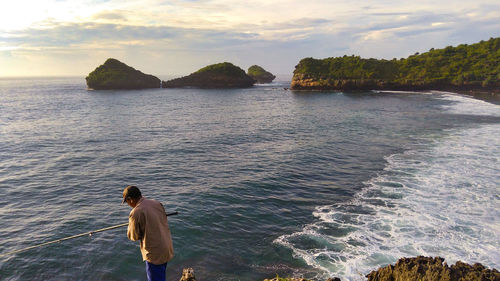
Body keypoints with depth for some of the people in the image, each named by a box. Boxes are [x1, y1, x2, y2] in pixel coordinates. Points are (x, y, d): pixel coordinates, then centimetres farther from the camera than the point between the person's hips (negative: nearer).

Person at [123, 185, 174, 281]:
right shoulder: (157, 203, -1)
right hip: (167, 249, 7)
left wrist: (130, 225, 9)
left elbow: (134, 237, -9)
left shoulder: (136, 213, -20)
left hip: (155, 253, -7)